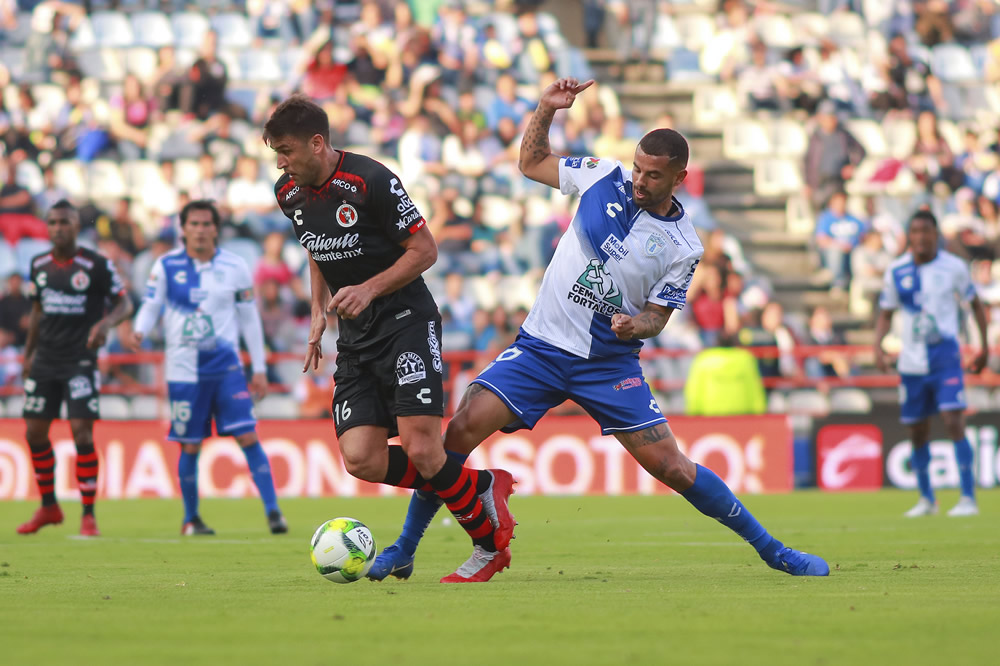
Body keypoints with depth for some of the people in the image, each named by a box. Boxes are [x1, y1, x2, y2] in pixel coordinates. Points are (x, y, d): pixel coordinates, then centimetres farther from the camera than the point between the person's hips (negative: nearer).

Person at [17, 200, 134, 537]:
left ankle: (89, 515, -2)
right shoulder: (39, 265, 7)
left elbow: (124, 303, -2)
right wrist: (28, 353, 19)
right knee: (34, 433, 5)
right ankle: (48, 507, 22)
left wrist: (105, 323, -22)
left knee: (82, 432, -12)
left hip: (81, 361, -5)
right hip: (45, 363, 5)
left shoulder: (96, 265, -8)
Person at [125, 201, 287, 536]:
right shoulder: (166, 266, 0)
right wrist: (139, 332, -20)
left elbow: (249, 318, 8)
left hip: (226, 366, 0)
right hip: (184, 369, 0)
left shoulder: (235, 267, 3)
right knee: (190, 446, 3)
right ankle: (190, 518, 19)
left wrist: (259, 368, 7)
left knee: (248, 436, -10)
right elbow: (151, 306, 3)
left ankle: (273, 511, -9)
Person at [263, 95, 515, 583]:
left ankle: (489, 543, 5)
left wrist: (369, 290, -20)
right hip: (355, 340, 7)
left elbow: (424, 250, -10)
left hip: (407, 321, -7)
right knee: (361, 460, -11)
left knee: (421, 452, -18)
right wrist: (319, 311, 15)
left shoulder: (372, 181, -16)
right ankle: (479, 487, 8)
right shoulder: (289, 194, 6)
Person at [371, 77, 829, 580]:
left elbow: (656, 317, 0)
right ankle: (403, 549, -5)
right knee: (462, 429, -17)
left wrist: (635, 324, -23)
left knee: (671, 467, -7)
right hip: (541, 345, 1)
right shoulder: (604, 178, -1)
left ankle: (771, 550, 10)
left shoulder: (683, 247, -6)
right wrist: (546, 110, -3)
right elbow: (531, 163, 13)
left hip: (609, 363, -1)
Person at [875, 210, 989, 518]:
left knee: (954, 421, -17)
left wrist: (984, 347, 7)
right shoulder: (896, 271, 3)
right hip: (911, 362, 3)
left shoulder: (953, 267, -2)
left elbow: (975, 305, 10)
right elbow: (886, 314, 12)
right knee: (917, 431, 9)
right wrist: (878, 345, -5)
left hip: (945, 357, -3)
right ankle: (926, 499, 24)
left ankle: (968, 498, -14)